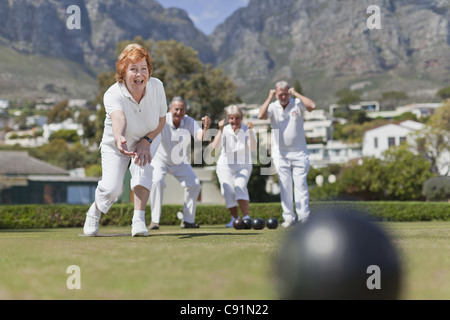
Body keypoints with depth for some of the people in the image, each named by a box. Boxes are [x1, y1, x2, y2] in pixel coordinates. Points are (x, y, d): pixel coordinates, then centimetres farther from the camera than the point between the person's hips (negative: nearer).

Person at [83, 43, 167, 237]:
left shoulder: (156, 86, -23)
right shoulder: (113, 95, -34)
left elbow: (161, 119, -8)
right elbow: (118, 118, -56)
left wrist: (146, 141, -23)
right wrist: (119, 138, -78)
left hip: (148, 138, 2)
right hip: (116, 144, -2)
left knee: (141, 164, -31)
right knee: (112, 188, -13)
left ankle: (139, 219, -24)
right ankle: (94, 212, 23)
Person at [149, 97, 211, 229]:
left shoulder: (189, 122, -18)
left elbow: (201, 138, -32)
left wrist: (206, 128, -55)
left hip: (180, 162, 3)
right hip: (160, 160, -3)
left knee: (194, 184, -7)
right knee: (157, 181, -28)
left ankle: (188, 220, 8)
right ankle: (155, 220, -20)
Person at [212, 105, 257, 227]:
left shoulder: (247, 130, -8)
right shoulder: (225, 131, -9)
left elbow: (253, 148, -24)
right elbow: (215, 146, -25)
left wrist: (250, 131, -35)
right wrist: (220, 131, -37)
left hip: (243, 166, -1)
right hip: (225, 166, 1)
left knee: (240, 186, -24)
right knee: (228, 190, -14)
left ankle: (246, 217, -25)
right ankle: (234, 218, 5)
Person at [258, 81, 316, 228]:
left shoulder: (297, 104, 0)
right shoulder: (272, 107, 2)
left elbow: (312, 106, -19)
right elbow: (261, 115, -18)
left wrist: (296, 94, -11)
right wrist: (270, 98, -12)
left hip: (299, 152, -1)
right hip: (280, 153, 1)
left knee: (300, 184, -4)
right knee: (285, 186, 1)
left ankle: (303, 216, -3)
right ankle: (289, 217, 6)